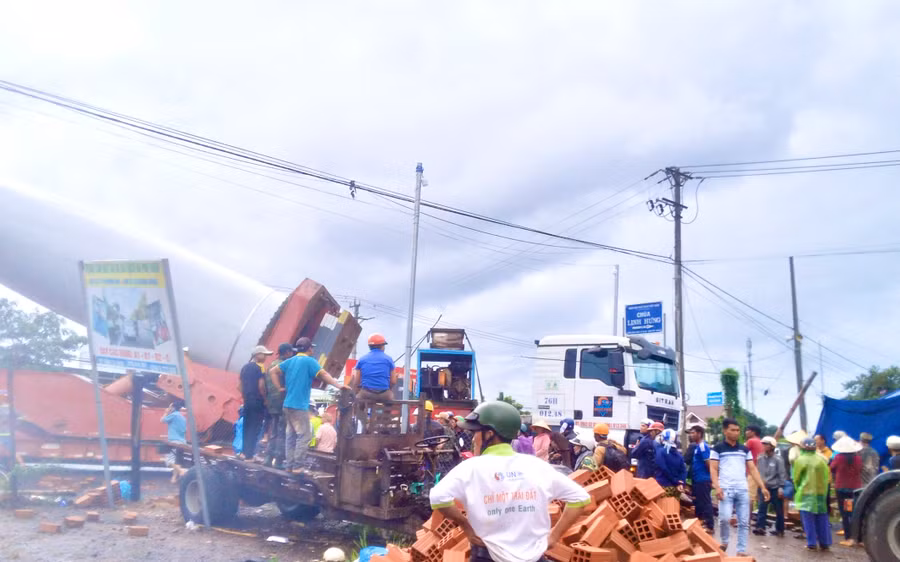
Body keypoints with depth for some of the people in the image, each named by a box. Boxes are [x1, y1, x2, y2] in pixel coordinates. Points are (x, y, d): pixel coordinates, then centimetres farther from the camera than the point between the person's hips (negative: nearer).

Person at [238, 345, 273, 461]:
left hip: (247, 401, 7)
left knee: (247, 427, 15)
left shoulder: (245, 367, 12)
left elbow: (239, 385, 13)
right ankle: (249, 455, -1)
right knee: (255, 428, -2)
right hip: (257, 402, -7)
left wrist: (245, 396, 18)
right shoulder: (260, 367, -11)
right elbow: (261, 385, -18)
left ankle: (244, 452, 18)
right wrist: (265, 399, -7)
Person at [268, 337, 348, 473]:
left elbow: (273, 371, 16)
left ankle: (289, 465, 13)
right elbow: (324, 375, -16)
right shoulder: (309, 361, -8)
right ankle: (297, 466, -6)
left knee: (291, 435, 12)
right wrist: (339, 385, -15)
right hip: (300, 406, -8)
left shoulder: (290, 361, 12)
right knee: (304, 436, -4)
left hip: (288, 404, 8)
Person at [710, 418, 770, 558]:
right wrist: (717, 487, -16)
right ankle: (724, 542, 11)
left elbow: (752, 469, 13)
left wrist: (762, 487, 4)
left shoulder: (745, 450, 14)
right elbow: (713, 469, -2)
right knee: (725, 518, -15)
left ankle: (741, 550, 12)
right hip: (726, 489, -4)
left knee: (744, 522, 3)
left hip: (743, 490, 4)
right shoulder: (717, 449, 2)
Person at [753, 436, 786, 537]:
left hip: (775, 488, -4)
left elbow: (782, 474, -9)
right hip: (764, 488, 4)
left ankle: (779, 530, 18)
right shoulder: (760, 459, 4)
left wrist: (781, 487, -13)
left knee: (779, 510, 8)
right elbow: (758, 472, 12)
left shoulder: (778, 459, -9)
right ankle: (760, 527, -8)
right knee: (762, 508, -6)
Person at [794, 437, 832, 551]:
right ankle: (824, 543, 16)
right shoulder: (822, 458, -1)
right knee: (822, 519, 12)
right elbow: (827, 477, 6)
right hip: (821, 492, 4)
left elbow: (796, 478, -2)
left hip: (806, 493, -4)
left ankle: (811, 543, 0)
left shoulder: (800, 460, -10)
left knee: (809, 520, 1)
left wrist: (797, 489, 14)